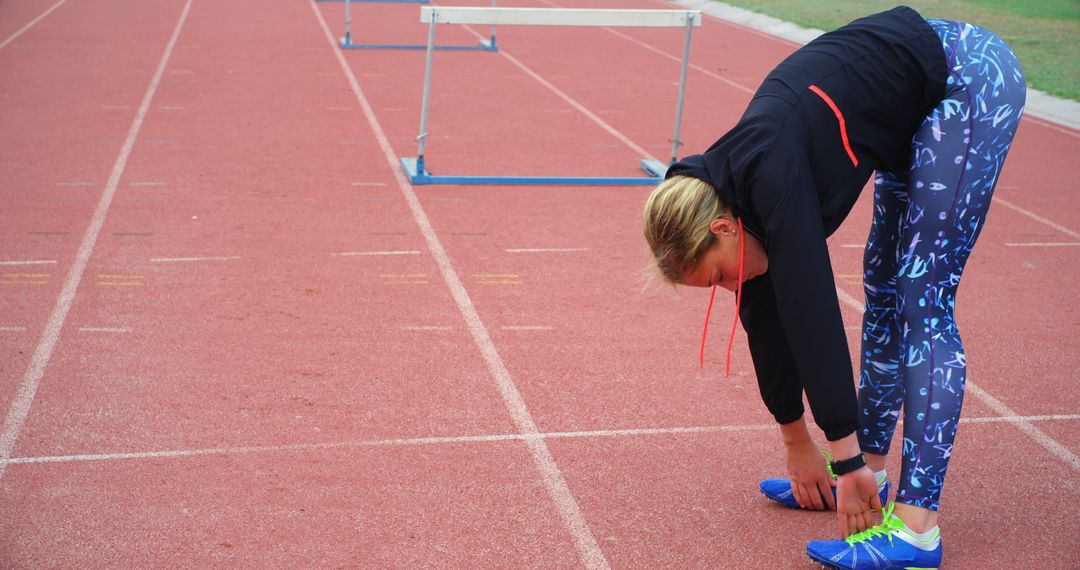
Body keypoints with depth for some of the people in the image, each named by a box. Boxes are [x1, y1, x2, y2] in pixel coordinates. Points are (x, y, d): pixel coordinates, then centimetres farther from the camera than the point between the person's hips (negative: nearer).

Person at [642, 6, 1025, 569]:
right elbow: (766, 319, 8)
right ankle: (870, 473, 22)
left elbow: (811, 311, -29)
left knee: (922, 301, -12)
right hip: (921, 104, 9)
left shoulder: (769, 174, -27)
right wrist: (796, 443, 15)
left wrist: (847, 460, -25)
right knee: (884, 286, 11)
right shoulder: (740, 187, 0)